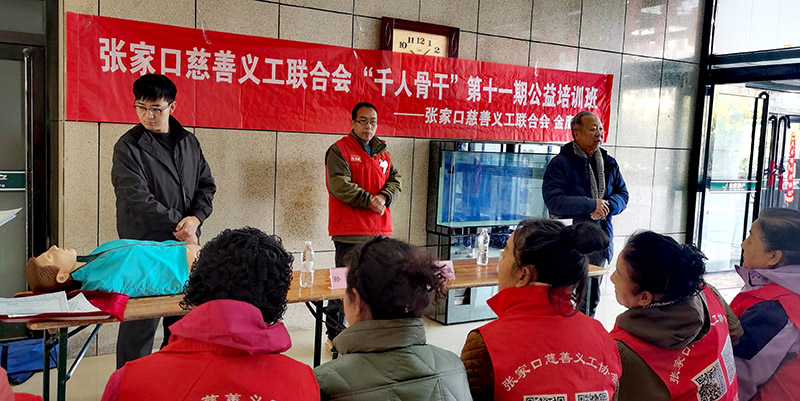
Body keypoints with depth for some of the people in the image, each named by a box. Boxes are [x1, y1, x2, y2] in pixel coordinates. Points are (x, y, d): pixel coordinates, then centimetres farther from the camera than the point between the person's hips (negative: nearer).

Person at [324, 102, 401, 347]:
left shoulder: (382, 152, 16)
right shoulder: (339, 150, -4)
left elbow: (395, 181, 12)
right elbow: (339, 184, -15)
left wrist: (384, 197, -8)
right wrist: (368, 200, -17)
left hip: (380, 229, 6)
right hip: (349, 231, -6)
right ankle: (334, 336, 9)